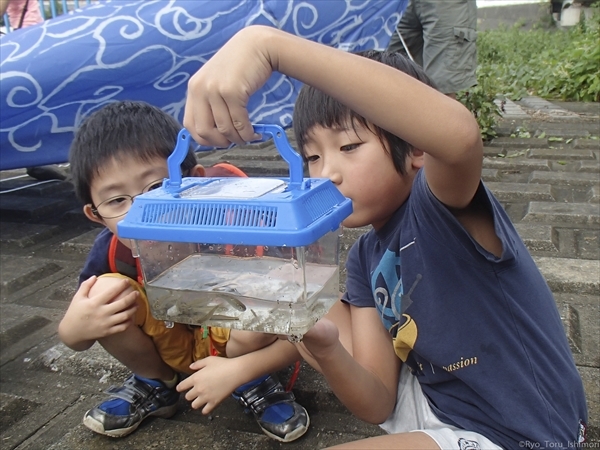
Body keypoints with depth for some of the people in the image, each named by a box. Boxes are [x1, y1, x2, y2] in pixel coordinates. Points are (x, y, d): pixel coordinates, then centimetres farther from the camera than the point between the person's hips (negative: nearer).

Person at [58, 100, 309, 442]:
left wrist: (240, 370, -37)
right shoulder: (113, 252, -22)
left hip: (232, 347, -2)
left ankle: (255, 385, 3)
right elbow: (76, 341, -6)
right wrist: (75, 327, -30)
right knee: (106, 292, -23)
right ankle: (156, 383, 7)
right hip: (173, 348, 3)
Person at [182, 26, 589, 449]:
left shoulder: (442, 205, -23)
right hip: (436, 401, 7)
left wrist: (269, 44, -53)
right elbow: (379, 403, -6)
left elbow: (458, 133, -50)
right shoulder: (366, 257, -3)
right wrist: (326, 347, -28)